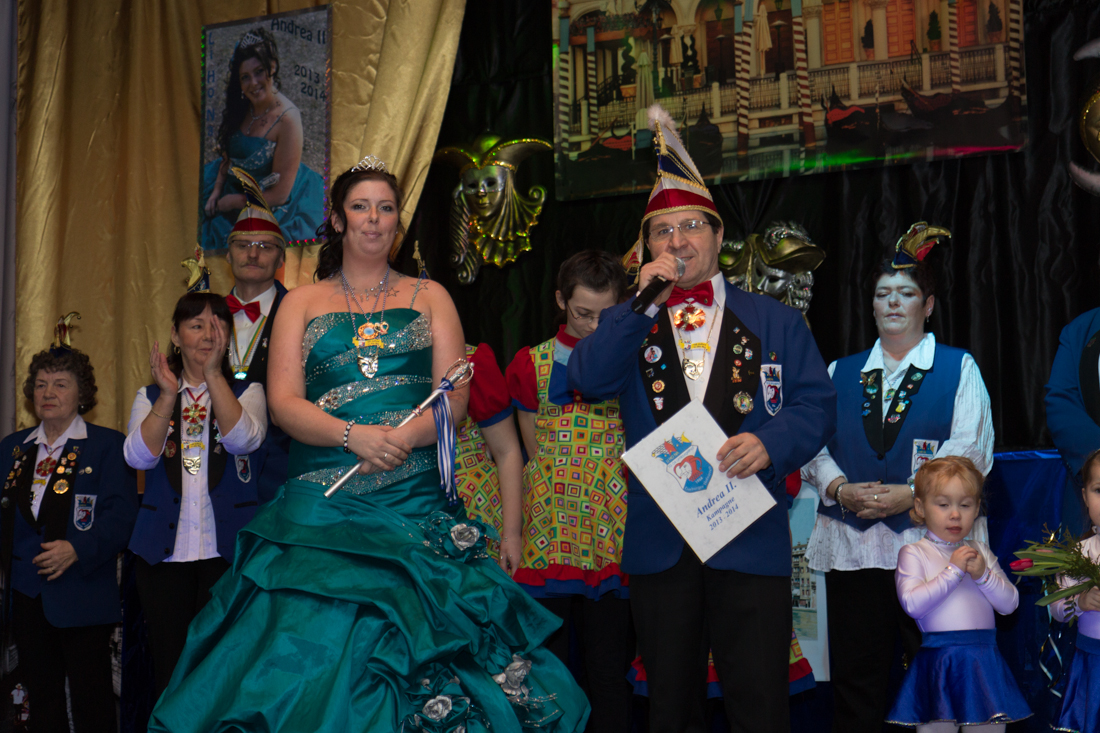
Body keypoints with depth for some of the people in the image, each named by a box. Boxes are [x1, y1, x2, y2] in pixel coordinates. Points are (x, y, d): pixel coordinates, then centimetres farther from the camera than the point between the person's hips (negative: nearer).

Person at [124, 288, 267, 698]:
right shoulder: (150, 396, 13)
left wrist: (214, 374, -18)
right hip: (164, 552, 2)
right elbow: (139, 456, -5)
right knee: (170, 667, 2)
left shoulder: (246, 392, 8)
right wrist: (168, 395, -15)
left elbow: (244, 439, -13)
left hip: (228, 549, -2)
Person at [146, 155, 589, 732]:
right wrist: (355, 436, -15)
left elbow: (454, 397, 4)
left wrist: (402, 437, -15)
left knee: (418, 650, -7)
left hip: (418, 505, 0)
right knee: (314, 650, -7)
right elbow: (284, 402, 2)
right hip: (322, 505, 0)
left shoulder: (430, 297, 14)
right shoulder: (302, 303, 14)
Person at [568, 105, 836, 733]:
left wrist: (770, 441, -17)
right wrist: (644, 302, -12)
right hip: (658, 544, 2)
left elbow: (817, 404, 2)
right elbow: (588, 380, -7)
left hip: (750, 540, -1)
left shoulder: (775, 320, 9)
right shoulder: (628, 321, 11)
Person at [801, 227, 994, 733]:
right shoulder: (840, 373, 17)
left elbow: (970, 448, -4)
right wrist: (841, 490, -10)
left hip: (931, 541, -2)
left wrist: (908, 493, -15)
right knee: (855, 682, 6)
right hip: (850, 543, 3)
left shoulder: (958, 369, 8)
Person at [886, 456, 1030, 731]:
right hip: (939, 663, -4)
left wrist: (983, 575, -7)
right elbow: (912, 603, -15)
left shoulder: (980, 551, 15)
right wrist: (953, 571, -14)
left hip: (985, 661, 4)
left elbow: (1010, 604, 10)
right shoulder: (913, 553, 0)